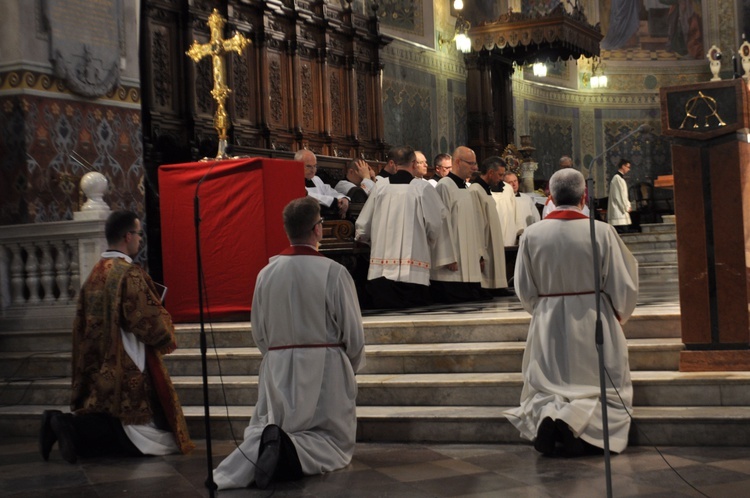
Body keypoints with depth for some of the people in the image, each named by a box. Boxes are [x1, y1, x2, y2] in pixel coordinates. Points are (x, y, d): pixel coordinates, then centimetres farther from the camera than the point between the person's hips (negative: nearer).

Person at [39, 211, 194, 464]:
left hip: (99, 372, 9)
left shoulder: (95, 274, 9)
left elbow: (83, 325, 16)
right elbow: (151, 323, -18)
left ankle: (66, 425, -5)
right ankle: (74, 429, -17)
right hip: (129, 373, -9)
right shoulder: (130, 274, -15)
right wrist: (167, 336, 4)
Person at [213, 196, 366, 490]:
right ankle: (290, 455, -22)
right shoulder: (333, 272, -13)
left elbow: (259, 334, 7)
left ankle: (262, 447, -17)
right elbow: (353, 333, -7)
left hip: (277, 367, 3)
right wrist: (352, 366, 13)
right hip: (326, 367, -3)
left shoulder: (266, 273, -2)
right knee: (335, 439, 9)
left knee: (264, 428, 20)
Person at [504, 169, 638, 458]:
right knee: (605, 391, 10)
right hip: (594, 325, -1)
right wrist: (618, 315, 15)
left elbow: (524, 290, 2)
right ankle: (577, 420, -20)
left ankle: (547, 414, -17)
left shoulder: (532, 235, -7)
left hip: (548, 327, 2)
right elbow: (623, 286, -5)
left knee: (546, 390, 16)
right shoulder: (602, 232, -12)